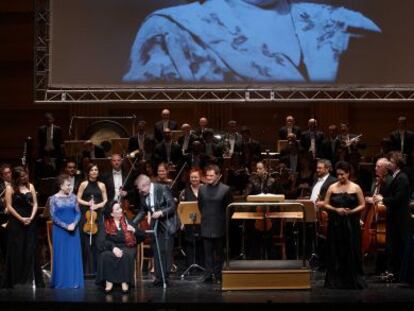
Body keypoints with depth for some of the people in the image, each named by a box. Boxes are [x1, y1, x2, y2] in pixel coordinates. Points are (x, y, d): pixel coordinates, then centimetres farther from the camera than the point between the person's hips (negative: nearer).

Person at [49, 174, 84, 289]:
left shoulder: (73, 197, 4)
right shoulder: (54, 199, -3)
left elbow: (78, 213, 4)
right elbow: (53, 216, -6)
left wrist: (74, 224, -14)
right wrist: (66, 226, -14)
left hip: (73, 230, 3)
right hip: (60, 231, -3)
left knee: (74, 255, 2)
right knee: (61, 256, 1)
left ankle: (74, 281, 8)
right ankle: (61, 282, 8)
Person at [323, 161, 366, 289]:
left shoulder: (355, 188, 2)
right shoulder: (332, 187, 5)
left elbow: (362, 205, 4)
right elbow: (326, 204, 6)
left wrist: (351, 211, -13)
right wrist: (336, 209, -11)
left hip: (351, 224, -1)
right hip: (335, 224, 1)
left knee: (351, 251, -1)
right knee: (335, 252, 2)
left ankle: (353, 280, 8)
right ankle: (335, 280, 8)